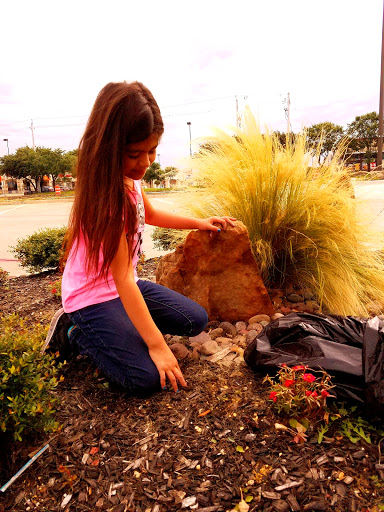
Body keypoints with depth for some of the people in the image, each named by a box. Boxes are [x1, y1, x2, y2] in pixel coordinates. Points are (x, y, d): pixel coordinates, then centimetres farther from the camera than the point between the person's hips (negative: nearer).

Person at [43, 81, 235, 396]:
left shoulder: (130, 177, -3)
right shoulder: (106, 196, -28)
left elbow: (149, 214, 20)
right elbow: (122, 278, -30)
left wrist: (198, 223, 11)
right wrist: (156, 344, -28)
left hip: (124, 285, 8)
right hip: (93, 296, -8)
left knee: (196, 321, 4)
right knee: (146, 378, -19)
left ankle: (124, 326, 13)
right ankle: (74, 332, 3)